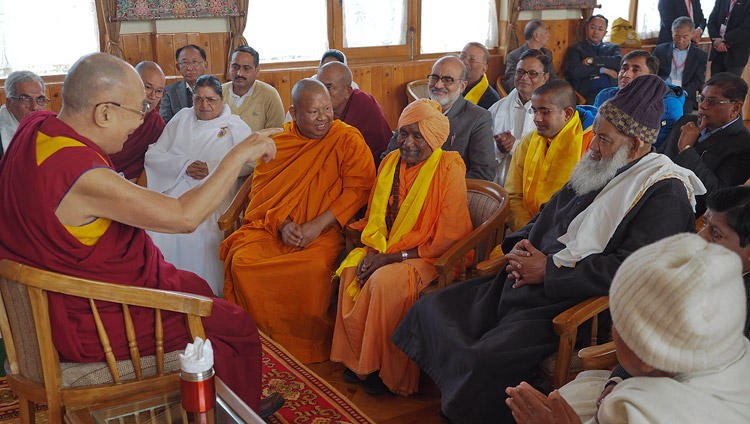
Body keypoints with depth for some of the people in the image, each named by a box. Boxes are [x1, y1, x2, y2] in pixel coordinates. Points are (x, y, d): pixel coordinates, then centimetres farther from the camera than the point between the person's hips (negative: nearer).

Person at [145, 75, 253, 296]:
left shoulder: (235, 126, 14)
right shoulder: (181, 118, 22)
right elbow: (152, 155, 14)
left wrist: (212, 168, -10)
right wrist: (184, 165, -3)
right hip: (174, 192, 3)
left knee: (203, 235, -32)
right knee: (155, 229, -26)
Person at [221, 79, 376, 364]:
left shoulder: (348, 140, -1)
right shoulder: (276, 142, 9)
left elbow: (358, 188, -8)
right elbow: (260, 188, 9)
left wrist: (318, 225, -17)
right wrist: (282, 223, -10)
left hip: (323, 232, -3)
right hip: (273, 228, 3)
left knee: (316, 268, -35)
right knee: (241, 260, -24)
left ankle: (311, 346, -10)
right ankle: (269, 338, -6)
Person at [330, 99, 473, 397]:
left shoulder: (449, 170, -16)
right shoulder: (391, 162, 4)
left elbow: (447, 239, -18)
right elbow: (375, 217, 13)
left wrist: (392, 257, -19)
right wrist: (374, 251, -8)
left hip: (430, 257, -6)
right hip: (386, 250, 6)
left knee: (385, 281, -31)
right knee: (351, 269, -20)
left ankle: (387, 372, -11)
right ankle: (358, 359, -5)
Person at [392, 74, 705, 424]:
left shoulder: (665, 194, -11)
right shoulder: (597, 169, 14)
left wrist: (549, 270, -16)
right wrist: (519, 244, 3)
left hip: (568, 305, -9)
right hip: (525, 283, 9)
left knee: (486, 360, -29)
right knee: (430, 308, 2)